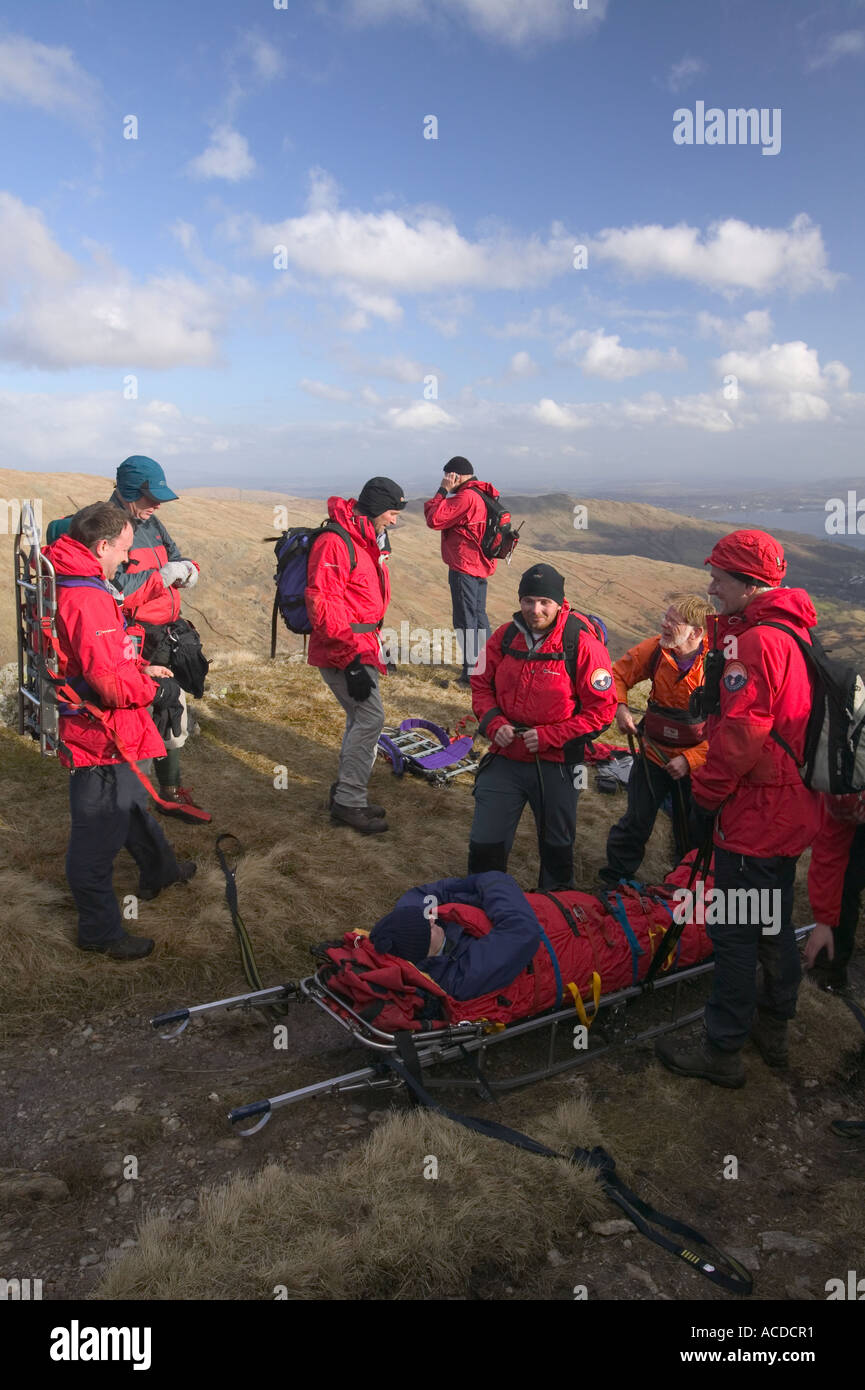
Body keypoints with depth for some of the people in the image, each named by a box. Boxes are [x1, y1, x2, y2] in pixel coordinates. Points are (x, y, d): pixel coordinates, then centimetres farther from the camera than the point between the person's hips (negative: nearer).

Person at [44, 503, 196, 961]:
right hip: (101, 737, -11)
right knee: (98, 835, 2)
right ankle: (99, 931, 16)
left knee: (132, 803, 30)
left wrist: (141, 668, 6)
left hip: (107, 731, 11)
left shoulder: (74, 584, 8)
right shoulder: (86, 599, -27)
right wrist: (156, 690, -12)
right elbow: (109, 680, -29)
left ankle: (158, 870, 52)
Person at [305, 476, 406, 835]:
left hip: (360, 646, 10)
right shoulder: (335, 543, -19)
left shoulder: (368, 542, 14)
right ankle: (348, 801, -2)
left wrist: (372, 642, 23)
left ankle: (345, 795, 26)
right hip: (342, 650, -10)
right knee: (370, 717, -11)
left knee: (361, 718, 15)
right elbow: (323, 605, -25)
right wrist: (352, 657, -25)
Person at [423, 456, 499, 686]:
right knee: (478, 615, 20)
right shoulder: (482, 495, 12)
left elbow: (434, 520, -17)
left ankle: (471, 671, 1)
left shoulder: (466, 497, -19)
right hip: (479, 566, 10)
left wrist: (443, 491, -11)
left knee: (465, 619, -3)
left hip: (464, 567, -10)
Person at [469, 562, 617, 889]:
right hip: (505, 756, 3)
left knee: (557, 848, 17)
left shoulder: (583, 644, -15)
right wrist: (493, 723, -9)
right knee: (484, 844, 3)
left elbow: (602, 709, -13)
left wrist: (548, 736, -18)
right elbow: (481, 684, 10)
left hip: (555, 764, -2)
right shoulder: (505, 636, -3)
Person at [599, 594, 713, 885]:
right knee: (636, 822, 11)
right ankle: (614, 878, 30)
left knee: (691, 832, 16)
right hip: (653, 753, 2)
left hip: (695, 761, -2)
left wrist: (690, 760, -26)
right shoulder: (655, 649, -13)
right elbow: (618, 674, 3)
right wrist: (619, 707, -15)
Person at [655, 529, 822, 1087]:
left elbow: (739, 739, -24)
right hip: (792, 812, 10)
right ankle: (774, 1030, 38)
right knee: (774, 925, 22)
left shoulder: (756, 643, -22)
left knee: (735, 936, 2)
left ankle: (723, 1052, 16)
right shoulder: (795, 633, 10)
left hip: (754, 819, -10)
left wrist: (706, 793, -12)